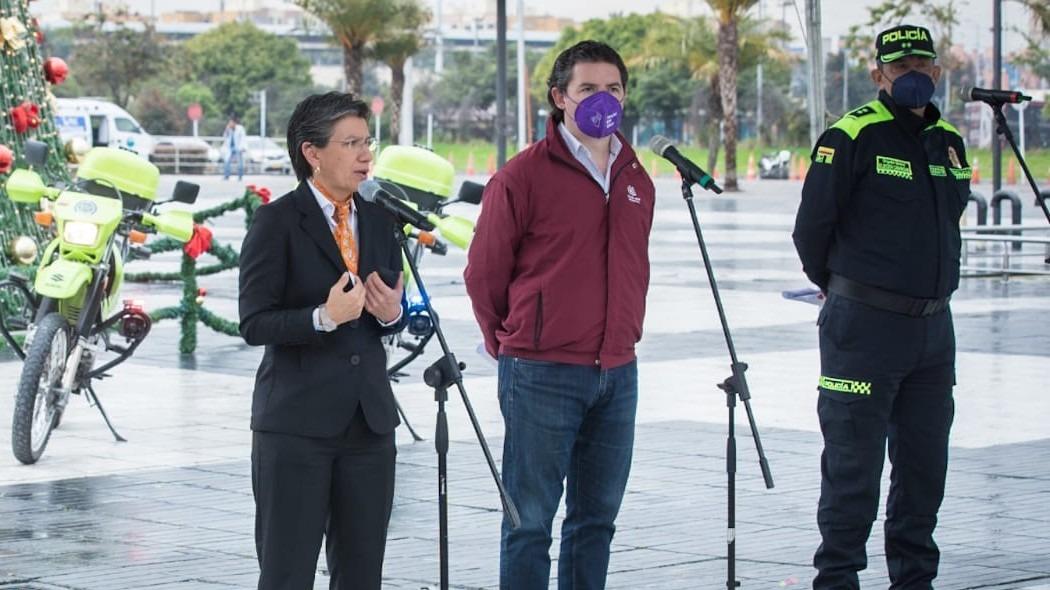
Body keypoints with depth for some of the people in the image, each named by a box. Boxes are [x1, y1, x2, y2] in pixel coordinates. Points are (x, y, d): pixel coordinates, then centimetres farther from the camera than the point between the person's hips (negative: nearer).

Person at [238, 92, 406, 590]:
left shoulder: (379, 220, 12)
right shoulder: (277, 222, -6)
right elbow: (254, 324, -11)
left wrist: (392, 314, -4)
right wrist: (324, 318, -25)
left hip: (369, 418, 6)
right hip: (296, 423, -6)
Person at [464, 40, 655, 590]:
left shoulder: (637, 180, 13)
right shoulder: (524, 176, -7)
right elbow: (484, 271, -1)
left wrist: (623, 335, 16)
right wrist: (510, 342, 5)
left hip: (618, 373, 6)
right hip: (542, 374, -6)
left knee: (597, 517, 11)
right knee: (530, 520, -2)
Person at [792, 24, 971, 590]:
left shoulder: (948, 141, 12)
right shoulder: (851, 137, -9)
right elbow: (810, 230, -4)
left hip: (933, 327, 6)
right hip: (863, 328, -6)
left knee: (925, 461, 10)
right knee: (854, 464, -3)